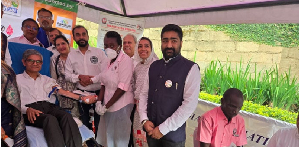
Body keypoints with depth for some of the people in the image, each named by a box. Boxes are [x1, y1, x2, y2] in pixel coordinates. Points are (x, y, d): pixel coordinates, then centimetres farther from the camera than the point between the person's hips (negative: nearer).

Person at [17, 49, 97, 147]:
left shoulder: (47, 79, 30)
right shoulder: (17, 79, 20)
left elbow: (62, 92, 16)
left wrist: (81, 98, 2)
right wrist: (27, 109, -16)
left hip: (49, 106, 3)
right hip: (30, 111, -2)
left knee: (67, 116, -32)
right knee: (50, 119, -37)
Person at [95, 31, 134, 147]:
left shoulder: (126, 60, -14)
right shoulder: (110, 62, 10)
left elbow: (122, 88, -19)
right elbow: (104, 83, 13)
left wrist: (106, 106, -14)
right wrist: (99, 102, 0)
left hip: (121, 105, -7)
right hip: (108, 106, 7)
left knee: (119, 138, 4)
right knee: (108, 136, 16)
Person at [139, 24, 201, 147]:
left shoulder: (191, 69, -11)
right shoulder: (153, 66, 5)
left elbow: (190, 104, -17)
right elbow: (144, 94, 7)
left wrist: (163, 129, -16)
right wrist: (144, 120, -5)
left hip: (173, 135, -4)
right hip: (151, 130, 5)